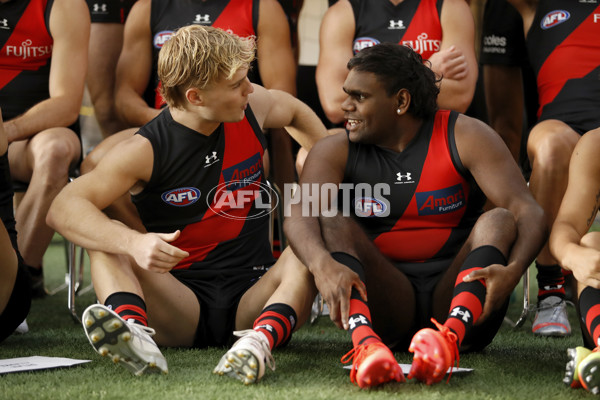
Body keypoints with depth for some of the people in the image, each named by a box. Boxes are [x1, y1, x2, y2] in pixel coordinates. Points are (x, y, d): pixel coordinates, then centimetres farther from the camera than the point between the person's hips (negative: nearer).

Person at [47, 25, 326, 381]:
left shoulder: (252, 107, 2)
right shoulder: (147, 151, -11)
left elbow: (294, 110, 27)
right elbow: (64, 207, -21)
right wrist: (133, 243, -37)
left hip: (251, 302, 2)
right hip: (181, 304, -2)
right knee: (108, 240, -25)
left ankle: (263, 338, -53)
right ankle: (134, 331, -54)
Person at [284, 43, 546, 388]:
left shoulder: (465, 137, -3)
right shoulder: (336, 150, 2)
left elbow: (529, 211, -14)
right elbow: (299, 214, -18)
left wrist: (513, 270, -36)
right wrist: (323, 264, -41)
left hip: (457, 295, -1)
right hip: (384, 309, 1)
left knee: (498, 220, -23)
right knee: (332, 221, -19)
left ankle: (450, 337, -51)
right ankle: (366, 343, -49)